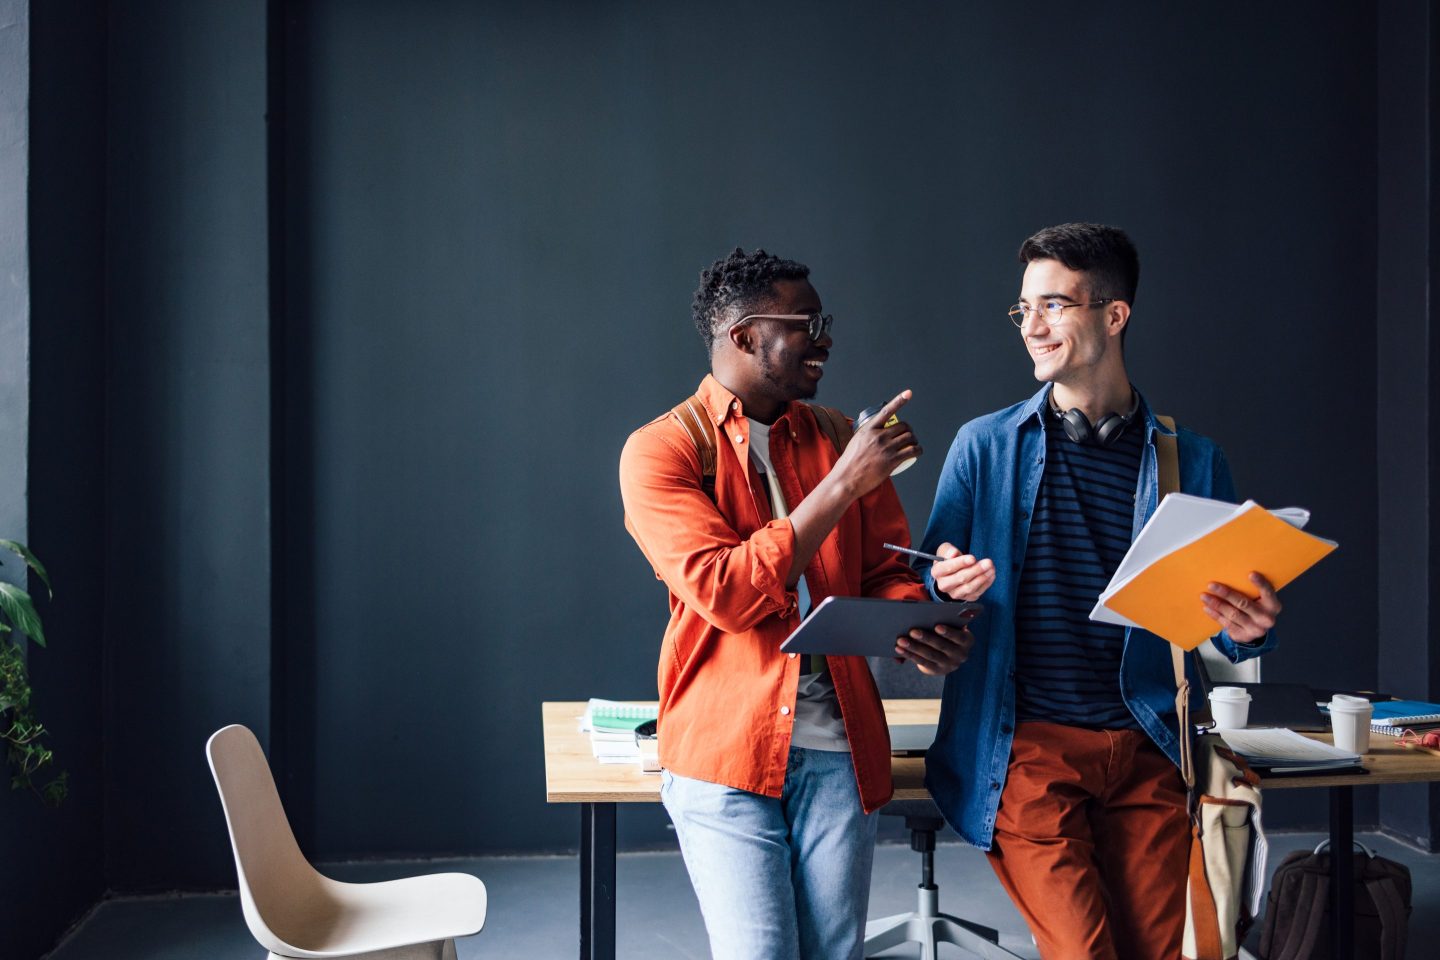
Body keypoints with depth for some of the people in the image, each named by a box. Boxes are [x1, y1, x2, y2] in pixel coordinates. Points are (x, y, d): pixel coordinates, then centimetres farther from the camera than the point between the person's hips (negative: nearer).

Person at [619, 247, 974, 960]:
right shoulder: (661, 449, -5)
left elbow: (887, 573, 11)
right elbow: (726, 593, -17)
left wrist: (921, 629, -13)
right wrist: (842, 484, -18)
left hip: (840, 747, 4)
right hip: (724, 749, -4)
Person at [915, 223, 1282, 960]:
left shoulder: (1191, 462, 5)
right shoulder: (985, 447, 3)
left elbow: (1218, 631, 9)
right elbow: (928, 589, 5)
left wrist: (1247, 629, -13)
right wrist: (949, 586, -18)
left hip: (1148, 753, 2)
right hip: (1026, 749, -2)